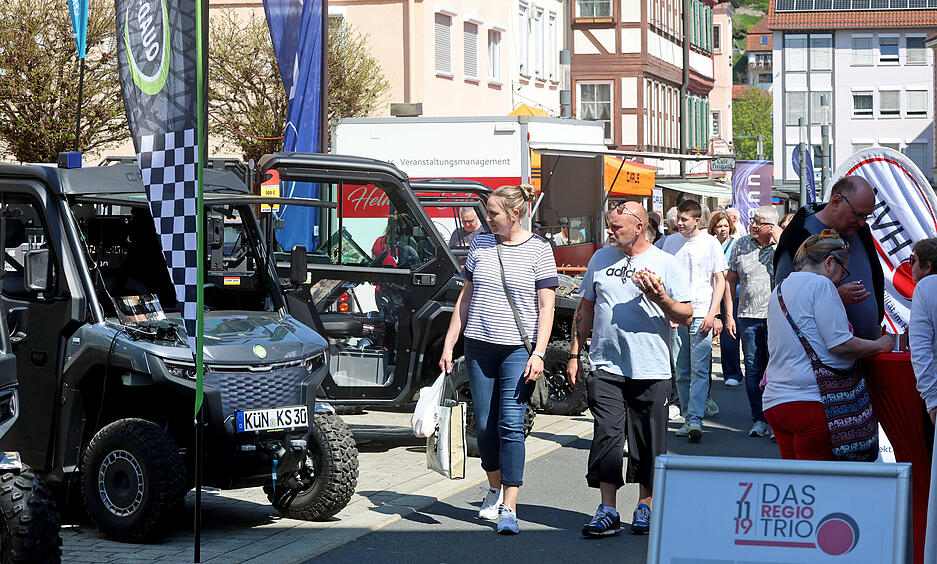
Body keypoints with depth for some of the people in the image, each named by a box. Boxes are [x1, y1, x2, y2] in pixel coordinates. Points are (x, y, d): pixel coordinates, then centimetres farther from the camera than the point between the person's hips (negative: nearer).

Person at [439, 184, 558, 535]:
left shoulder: (538, 250, -2)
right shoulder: (480, 245, 9)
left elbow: (546, 308, -3)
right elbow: (465, 299, 16)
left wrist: (538, 354, -12)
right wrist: (449, 344, 11)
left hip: (518, 348, -4)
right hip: (479, 347, 4)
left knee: (511, 424, -10)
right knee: (484, 424, 7)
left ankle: (509, 508, -11)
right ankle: (495, 488, 28)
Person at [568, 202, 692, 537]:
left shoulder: (666, 264, 1)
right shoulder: (601, 259, 11)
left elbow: (686, 317, 0)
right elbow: (585, 308, 19)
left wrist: (660, 298, -18)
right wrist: (575, 353, 14)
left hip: (651, 370, -2)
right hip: (606, 367, 2)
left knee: (648, 442, 4)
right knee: (606, 436, -6)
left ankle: (645, 507, 17)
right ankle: (607, 511, -4)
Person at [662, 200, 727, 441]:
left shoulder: (710, 243, 0)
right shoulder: (670, 242, 9)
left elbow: (720, 280, 1)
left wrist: (712, 314, -8)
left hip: (701, 315, -4)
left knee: (699, 370, -9)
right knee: (682, 371, 7)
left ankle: (695, 420, -13)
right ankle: (688, 418, 14)